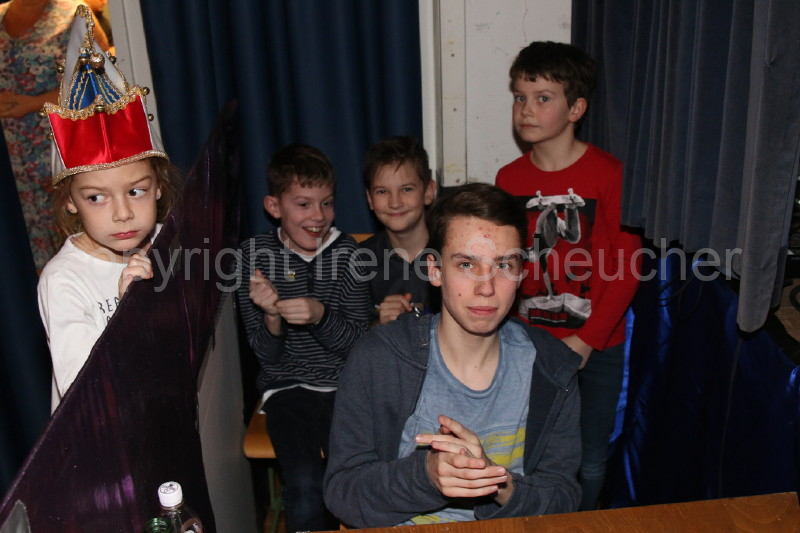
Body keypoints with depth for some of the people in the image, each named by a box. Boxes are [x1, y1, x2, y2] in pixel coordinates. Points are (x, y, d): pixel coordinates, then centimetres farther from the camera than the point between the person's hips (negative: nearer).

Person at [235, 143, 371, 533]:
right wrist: (271, 315, -23)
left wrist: (320, 315, -24)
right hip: (287, 385, 0)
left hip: (344, 383, 1)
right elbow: (267, 355, -2)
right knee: (305, 486, -23)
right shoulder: (255, 255, -2)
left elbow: (357, 343, -5)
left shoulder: (345, 251, -1)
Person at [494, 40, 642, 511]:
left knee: (589, 463, 10)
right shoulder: (509, 179, 1)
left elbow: (626, 269, -11)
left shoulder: (610, 175, -11)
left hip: (596, 348, -2)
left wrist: (584, 341, -14)